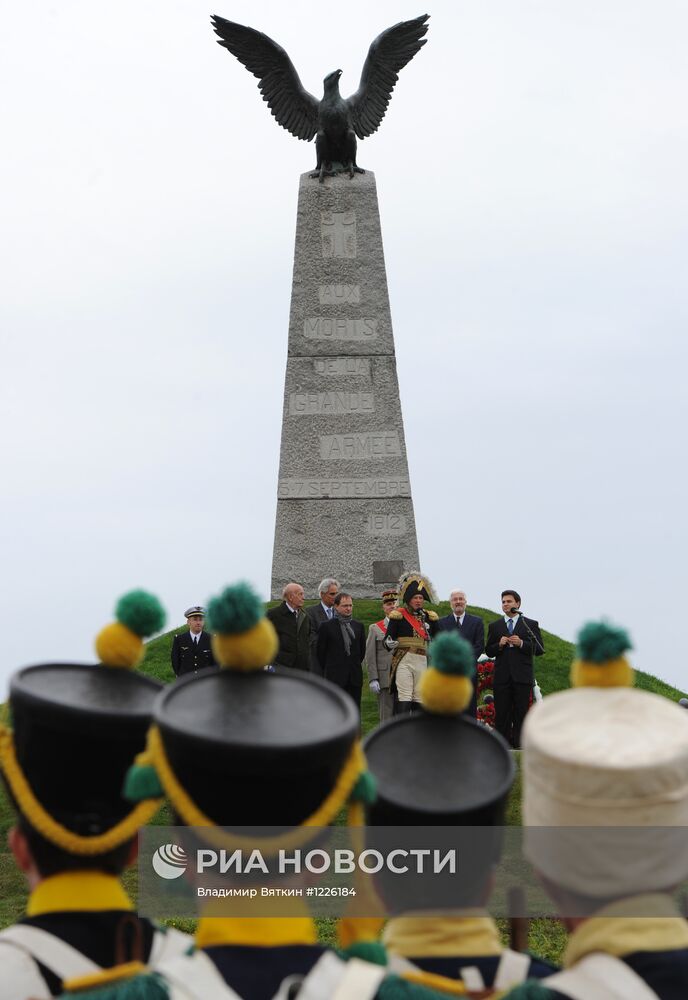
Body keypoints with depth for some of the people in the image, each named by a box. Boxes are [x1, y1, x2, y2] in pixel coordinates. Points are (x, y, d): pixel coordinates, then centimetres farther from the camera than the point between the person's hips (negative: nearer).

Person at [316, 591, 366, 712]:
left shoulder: (359, 626, 11)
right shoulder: (327, 626, -3)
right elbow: (321, 652, 1)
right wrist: (328, 671, 5)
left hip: (355, 678, 4)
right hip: (335, 679, -4)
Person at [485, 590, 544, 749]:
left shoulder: (530, 624, 8)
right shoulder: (494, 626, 14)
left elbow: (539, 649, 2)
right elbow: (489, 652, 11)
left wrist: (521, 644, -12)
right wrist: (499, 645, -8)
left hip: (522, 676, -2)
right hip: (502, 676, 2)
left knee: (521, 713, -2)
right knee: (502, 714, 0)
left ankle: (519, 746, 1)